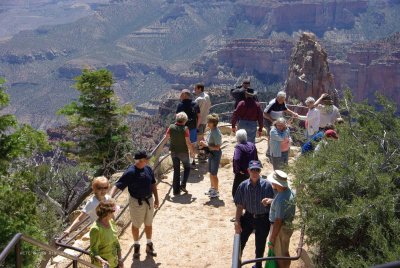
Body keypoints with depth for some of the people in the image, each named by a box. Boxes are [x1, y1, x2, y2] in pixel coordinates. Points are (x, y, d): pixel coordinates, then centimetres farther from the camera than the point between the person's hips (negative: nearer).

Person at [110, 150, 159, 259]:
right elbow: (117, 185, -27)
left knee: (149, 224, 18)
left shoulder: (148, 169, -4)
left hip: (149, 200, 5)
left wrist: (156, 198, 12)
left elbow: (153, 184, 9)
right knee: (136, 225, 14)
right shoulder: (130, 172, -22)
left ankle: (149, 245, 37)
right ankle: (136, 245, 36)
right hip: (136, 202, -5)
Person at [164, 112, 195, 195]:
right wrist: (192, 151, -4)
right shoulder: (185, 129, -18)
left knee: (176, 170, 13)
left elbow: (166, 137, 5)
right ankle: (183, 185, 5)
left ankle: (176, 190, 15)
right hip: (183, 152, -3)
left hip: (174, 152, 4)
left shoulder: (171, 127, -7)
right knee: (187, 168, 19)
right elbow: (188, 142, -19)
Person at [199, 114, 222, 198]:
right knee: (211, 172, 20)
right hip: (211, 153, 9)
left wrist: (206, 145, -26)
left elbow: (217, 147, -26)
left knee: (214, 174, 3)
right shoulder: (211, 130, 2)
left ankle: (216, 191, 18)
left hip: (215, 153, -9)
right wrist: (204, 144, -2)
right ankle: (212, 188, 37)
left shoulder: (216, 133, -25)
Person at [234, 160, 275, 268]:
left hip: (263, 219, -1)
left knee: (260, 245, 15)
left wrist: (270, 200, -35)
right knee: (240, 241, 7)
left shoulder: (267, 185, -14)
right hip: (248, 217, 1)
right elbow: (240, 205, -2)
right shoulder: (243, 185, -8)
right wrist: (237, 221, -4)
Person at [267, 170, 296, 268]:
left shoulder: (281, 199, -32)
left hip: (281, 228, -9)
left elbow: (278, 222, -29)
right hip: (288, 226, 9)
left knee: (280, 256, 10)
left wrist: (271, 240, -22)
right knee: (285, 253, 25)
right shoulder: (289, 191, -4)